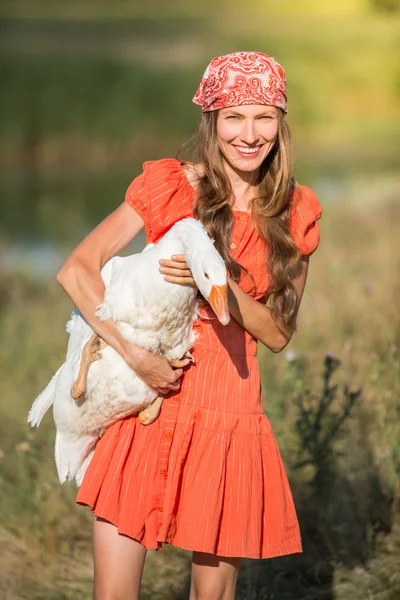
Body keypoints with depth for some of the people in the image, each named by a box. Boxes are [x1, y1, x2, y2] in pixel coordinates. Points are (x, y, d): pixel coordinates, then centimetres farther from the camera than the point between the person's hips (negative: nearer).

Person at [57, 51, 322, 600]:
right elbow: (76, 271, -8)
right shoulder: (170, 184, -1)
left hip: (229, 410, 2)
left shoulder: (295, 213, 5)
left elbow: (277, 333, 5)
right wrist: (135, 355, -18)